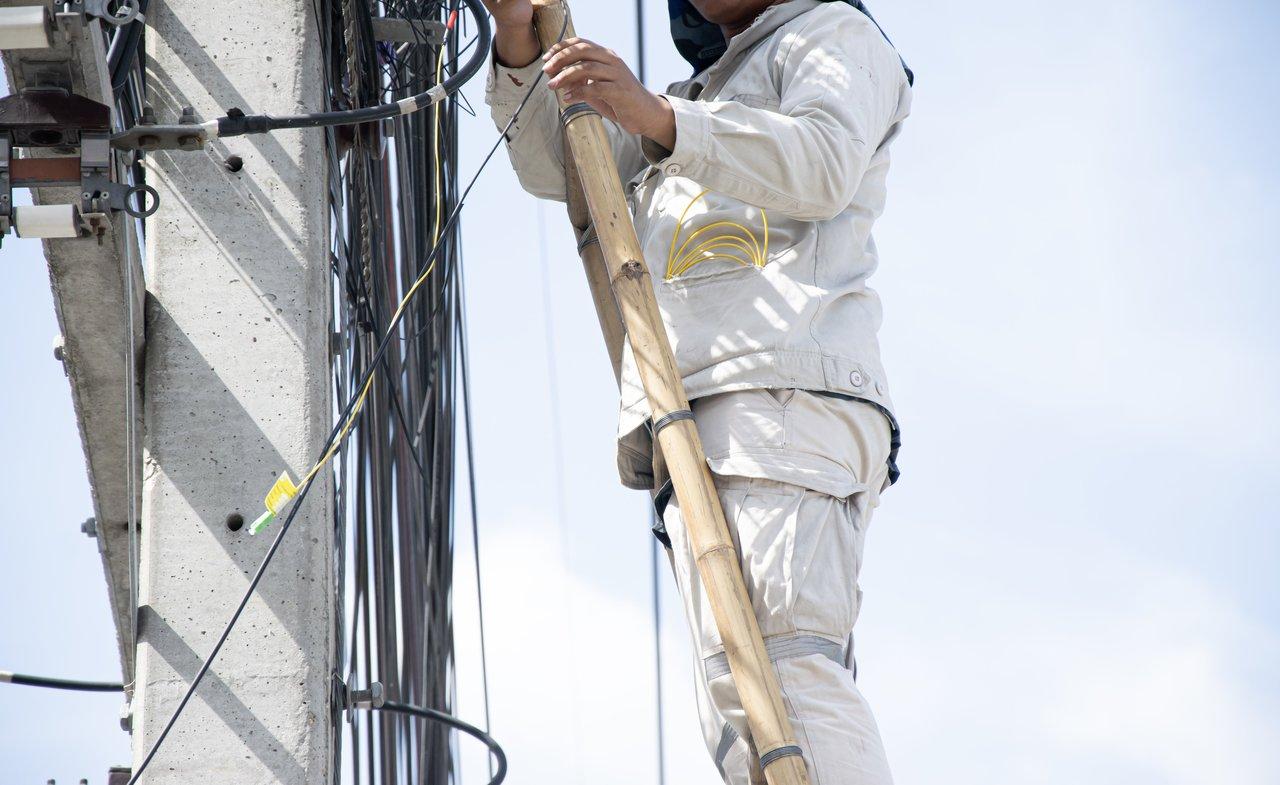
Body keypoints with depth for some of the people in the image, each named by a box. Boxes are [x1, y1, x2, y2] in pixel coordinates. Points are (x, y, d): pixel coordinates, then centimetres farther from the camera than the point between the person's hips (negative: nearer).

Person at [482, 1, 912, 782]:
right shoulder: (700, 98, 38)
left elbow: (823, 163, -7)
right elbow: (555, 166, 33)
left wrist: (660, 118, -19)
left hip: (790, 393, -8)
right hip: (696, 416, 8)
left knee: (781, 656, -27)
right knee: (736, 694, -8)